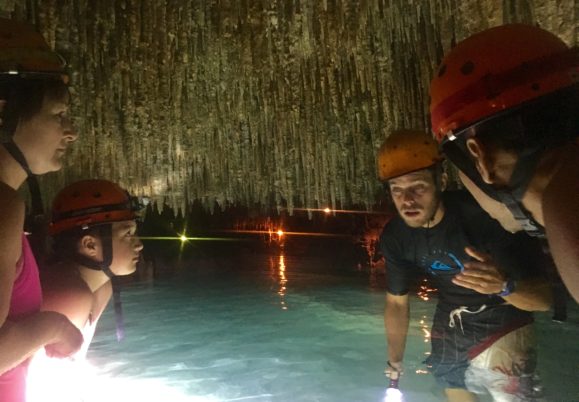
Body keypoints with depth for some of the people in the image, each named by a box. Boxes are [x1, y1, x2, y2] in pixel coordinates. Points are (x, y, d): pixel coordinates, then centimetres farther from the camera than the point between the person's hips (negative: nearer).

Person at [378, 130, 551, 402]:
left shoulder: (482, 215, -32)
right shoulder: (394, 236, -17)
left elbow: (543, 299, -29)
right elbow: (396, 302, -2)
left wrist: (505, 286, -51)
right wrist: (394, 363, 6)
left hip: (500, 327, -4)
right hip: (449, 330, 4)